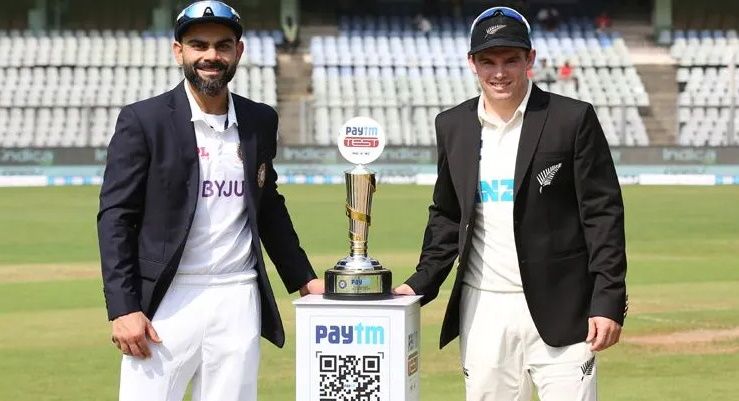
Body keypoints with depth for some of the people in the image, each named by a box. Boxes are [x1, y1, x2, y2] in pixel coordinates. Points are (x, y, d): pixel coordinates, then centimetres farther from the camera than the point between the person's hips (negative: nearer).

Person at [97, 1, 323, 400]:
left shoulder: (260, 121, 10)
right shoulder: (143, 120, -3)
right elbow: (115, 217, -5)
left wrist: (303, 279, 19)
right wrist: (123, 309, -12)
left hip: (239, 301, 4)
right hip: (167, 300, -4)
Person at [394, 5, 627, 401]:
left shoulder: (573, 119, -4)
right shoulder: (452, 126, 9)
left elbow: (602, 214, -5)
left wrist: (608, 303, -12)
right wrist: (420, 285, 7)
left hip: (559, 309, -4)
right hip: (482, 309, 4)